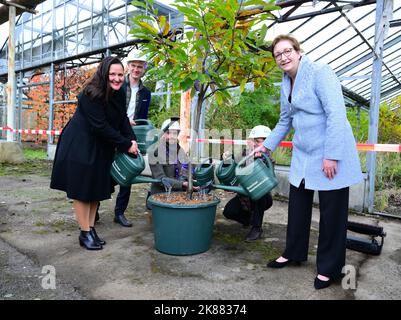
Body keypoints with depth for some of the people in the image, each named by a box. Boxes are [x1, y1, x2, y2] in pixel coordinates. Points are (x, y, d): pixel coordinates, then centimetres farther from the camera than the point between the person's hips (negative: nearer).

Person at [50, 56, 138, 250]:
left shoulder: (119, 94, 1)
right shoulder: (91, 95, -22)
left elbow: (123, 119, 4)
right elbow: (100, 126, -25)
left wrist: (132, 141, -11)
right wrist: (126, 145, -21)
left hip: (101, 148, 8)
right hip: (79, 146, -8)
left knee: (97, 188, 12)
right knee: (81, 189, 1)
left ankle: (91, 228, 24)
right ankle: (85, 233, 12)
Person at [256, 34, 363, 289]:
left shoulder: (320, 72, -13)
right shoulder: (286, 84, 11)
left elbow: (336, 114, -20)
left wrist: (332, 156, -23)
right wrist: (267, 146, 18)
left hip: (329, 155, -7)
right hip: (303, 155, 8)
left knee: (332, 212, 4)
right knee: (298, 206, 15)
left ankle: (329, 268, 20)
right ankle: (294, 253, 33)